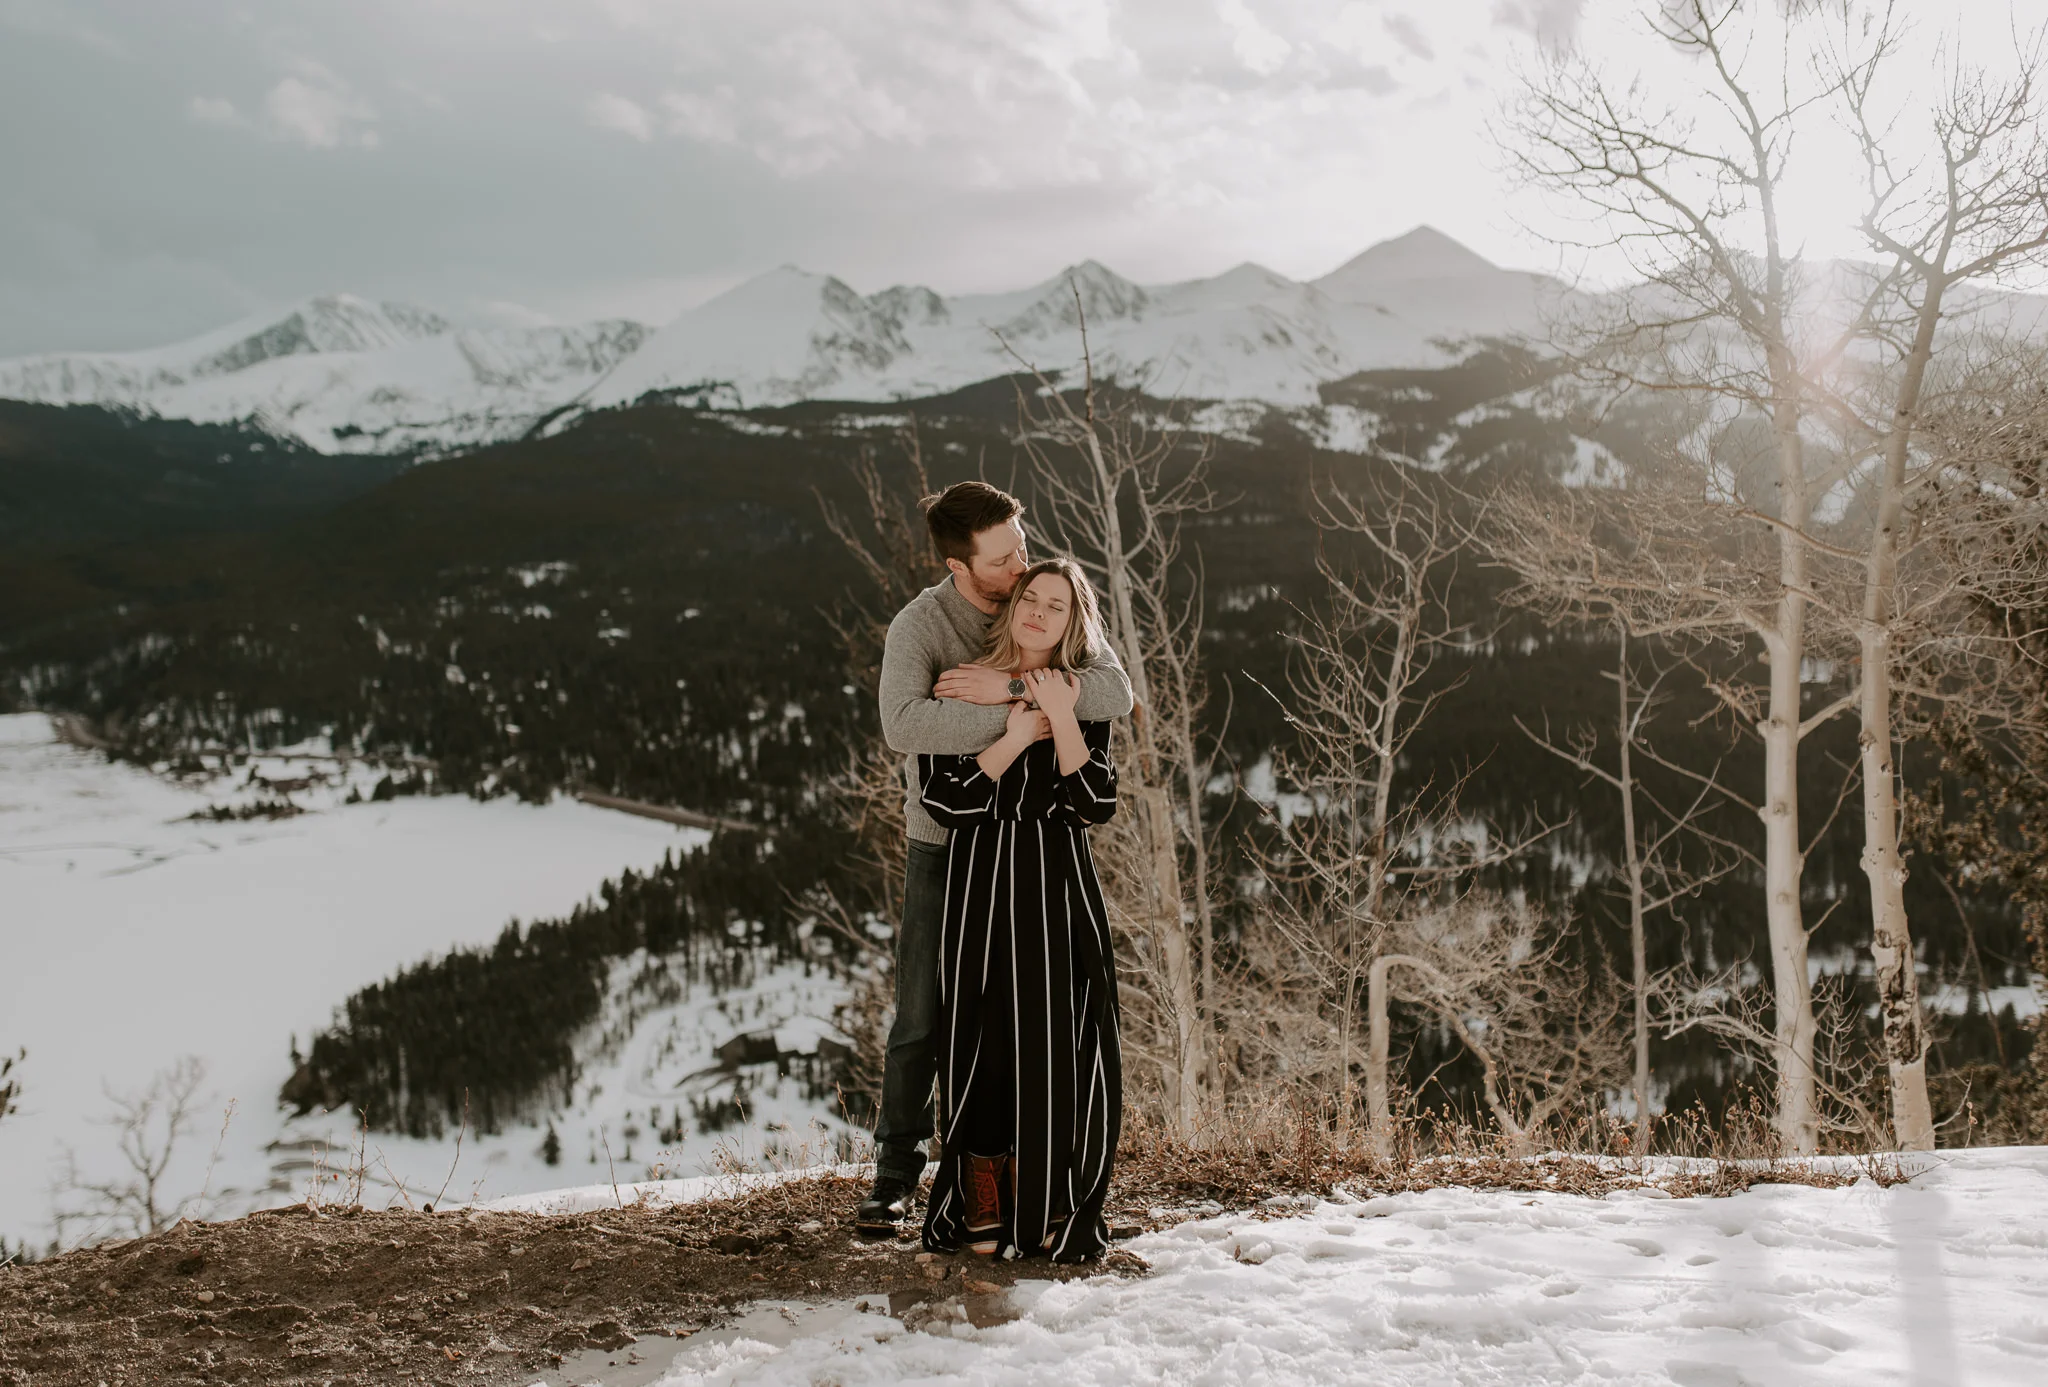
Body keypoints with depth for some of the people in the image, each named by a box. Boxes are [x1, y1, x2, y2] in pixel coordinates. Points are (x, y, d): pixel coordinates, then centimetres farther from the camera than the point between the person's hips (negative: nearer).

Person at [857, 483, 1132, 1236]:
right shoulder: (919, 625, -16)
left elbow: (1114, 692, -21)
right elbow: (904, 725, -35)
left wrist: (1009, 686, -30)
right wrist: (1016, 718, -35)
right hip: (944, 844, -2)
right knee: (922, 1019, 0)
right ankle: (895, 1176, 16)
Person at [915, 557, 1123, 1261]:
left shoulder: (1084, 700, 7)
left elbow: (1096, 804, -5)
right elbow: (945, 799, -8)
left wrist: (1061, 720, -12)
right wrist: (1015, 737, -13)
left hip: (1061, 886, 2)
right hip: (982, 884, -1)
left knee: (1062, 1047, 0)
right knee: (986, 1040, -1)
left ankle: (1050, 1212, 12)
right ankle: (982, 1211, 11)